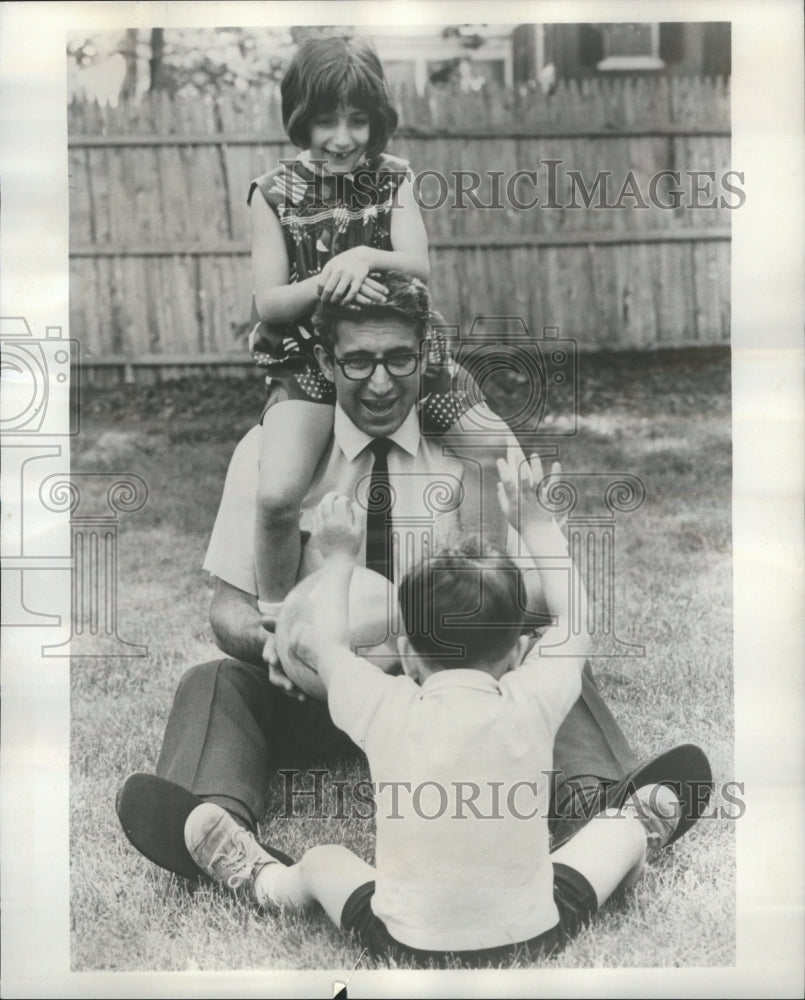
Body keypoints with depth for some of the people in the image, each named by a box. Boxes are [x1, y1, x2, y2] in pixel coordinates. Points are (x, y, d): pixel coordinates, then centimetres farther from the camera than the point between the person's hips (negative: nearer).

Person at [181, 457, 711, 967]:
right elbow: (574, 620, 8)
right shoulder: (533, 701, -14)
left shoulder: (385, 709, -15)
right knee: (623, 825, 24)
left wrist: (339, 557, 21)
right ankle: (639, 837, 54)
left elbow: (324, 643, 8)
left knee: (321, 859, 27)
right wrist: (536, 521, 17)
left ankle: (266, 881, 54)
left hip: (410, 949, 0)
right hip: (532, 939, 1)